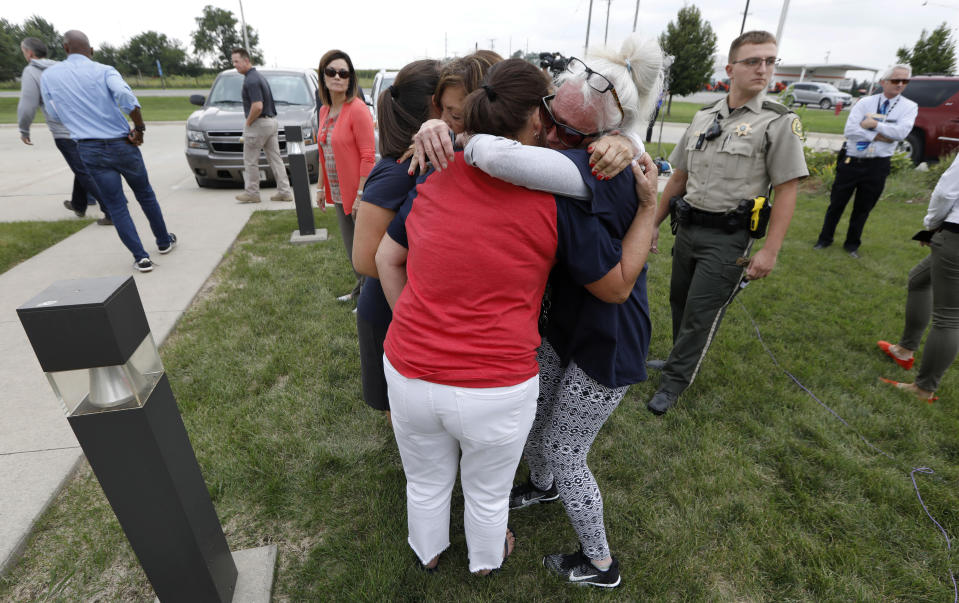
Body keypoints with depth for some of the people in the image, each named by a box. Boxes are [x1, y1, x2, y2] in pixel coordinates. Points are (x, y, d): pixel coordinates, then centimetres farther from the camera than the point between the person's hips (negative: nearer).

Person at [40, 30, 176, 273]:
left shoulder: (48, 76, 6)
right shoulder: (104, 71, -2)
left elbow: (54, 114, 16)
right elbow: (124, 94, -23)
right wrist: (140, 127, -15)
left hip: (90, 151, 1)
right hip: (122, 145, -1)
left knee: (116, 207, 5)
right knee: (145, 195, 17)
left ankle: (141, 257, 0)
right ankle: (164, 241, 28)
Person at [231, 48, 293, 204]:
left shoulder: (251, 80, -16)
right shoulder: (259, 76, 15)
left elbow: (257, 107, -26)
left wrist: (248, 123, -11)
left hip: (258, 124, -9)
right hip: (272, 121, 10)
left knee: (250, 161, 1)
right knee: (275, 159, 8)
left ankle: (252, 193, 10)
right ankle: (285, 191, 9)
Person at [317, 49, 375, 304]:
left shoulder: (357, 109, -14)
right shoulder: (324, 111, 10)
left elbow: (368, 156, -18)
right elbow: (325, 154, 16)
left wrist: (361, 194, -21)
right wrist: (322, 188, 14)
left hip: (357, 193, -8)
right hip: (338, 193, 8)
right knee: (350, 246, 18)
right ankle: (361, 286, 35)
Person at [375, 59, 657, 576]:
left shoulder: (435, 178, -3)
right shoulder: (555, 199, -15)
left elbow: (386, 258, 7)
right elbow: (617, 286, -3)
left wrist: (414, 328, 13)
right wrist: (648, 206, 3)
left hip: (410, 373, 4)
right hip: (496, 390, -3)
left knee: (426, 483, 32)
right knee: (487, 493, 29)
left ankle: (427, 552, 63)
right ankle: (486, 560, 61)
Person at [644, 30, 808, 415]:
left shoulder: (780, 122, -5)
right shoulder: (703, 118, 9)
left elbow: (787, 191, -8)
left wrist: (770, 251, -15)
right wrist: (653, 222, 13)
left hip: (728, 237, -5)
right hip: (688, 228, 5)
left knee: (701, 312, -2)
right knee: (680, 301, 15)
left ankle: (674, 382, 13)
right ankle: (684, 358, 38)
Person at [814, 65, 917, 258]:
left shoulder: (909, 107, 2)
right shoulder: (865, 102, -1)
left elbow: (901, 132, -15)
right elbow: (849, 130, -13)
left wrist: (875, 124, -15)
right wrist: (879, 136, -15)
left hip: (877, 165, 1)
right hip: (851, 161, -1)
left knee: (863, 208, 11)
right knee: (836, 203, 7)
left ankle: (852, 244, 25)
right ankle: (825, 239, 22)